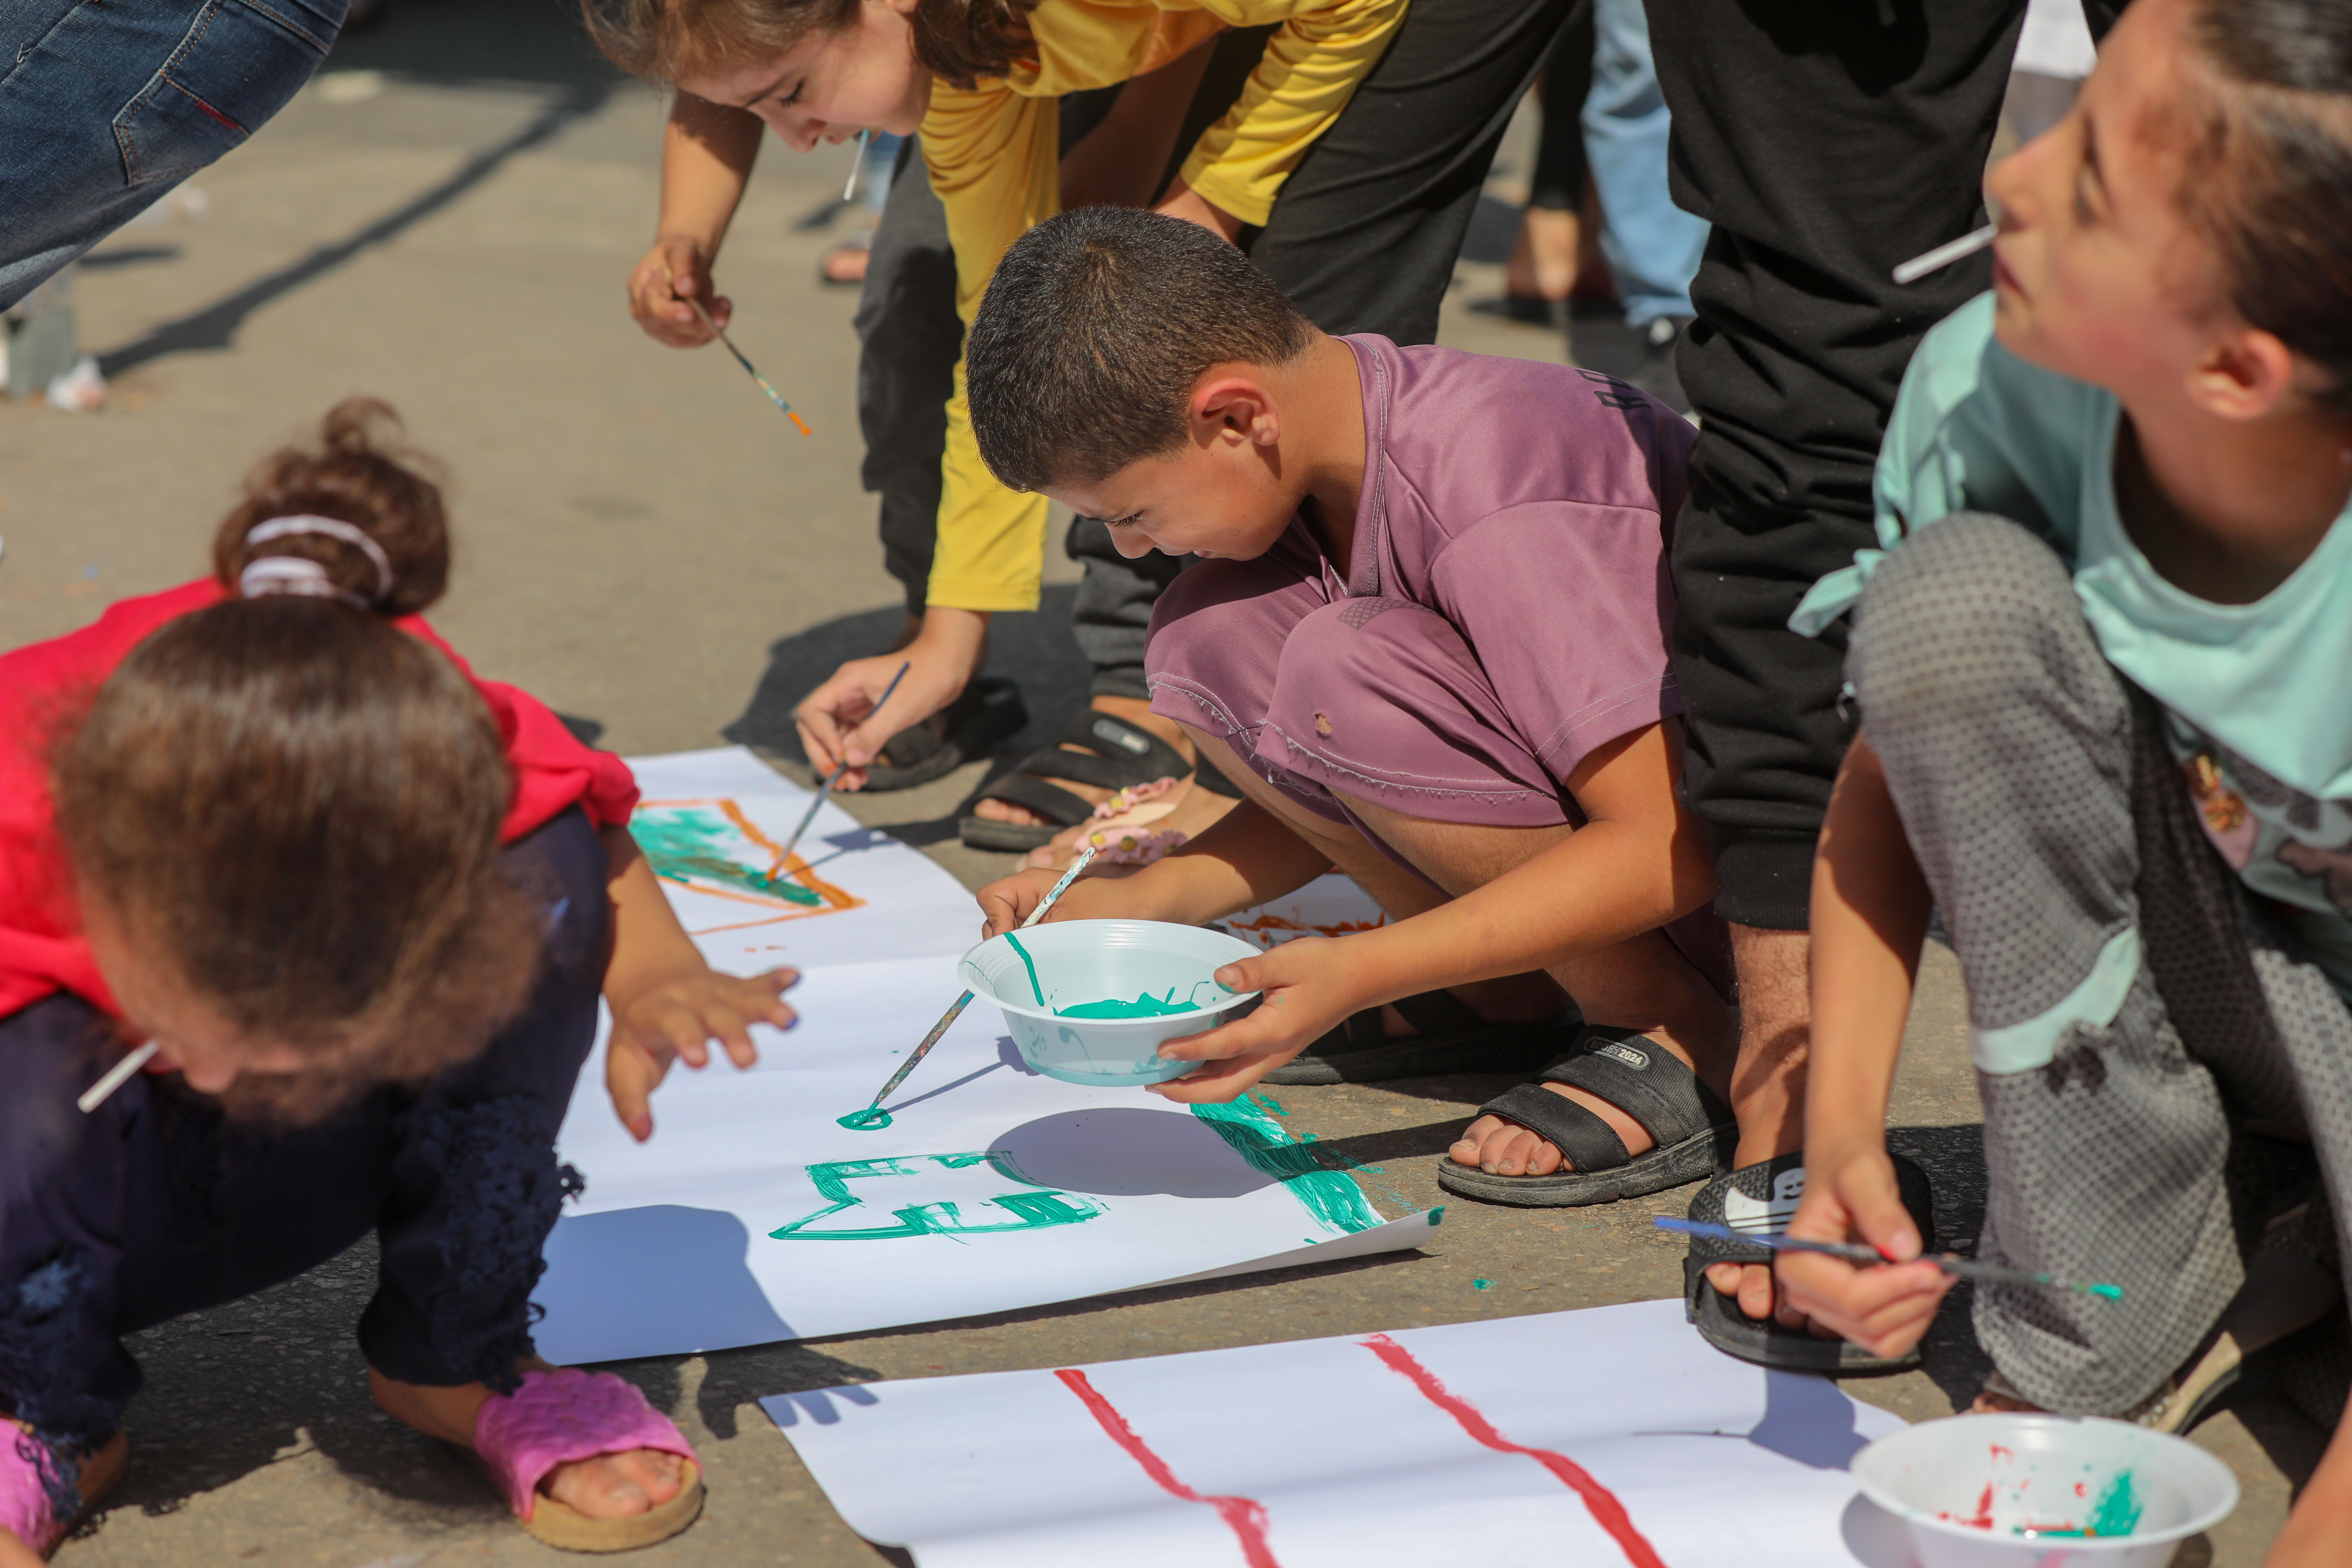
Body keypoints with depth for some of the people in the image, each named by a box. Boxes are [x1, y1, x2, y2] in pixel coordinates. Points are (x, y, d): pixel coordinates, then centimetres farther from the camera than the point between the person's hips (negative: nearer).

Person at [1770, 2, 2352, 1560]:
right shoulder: (1993, 390, -24)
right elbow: (1898, 758, -6)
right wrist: (1842, 1126, -20)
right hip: (2176, 960, 4)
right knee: (1950, 597, -27)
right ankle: (2117, 1322, -11)